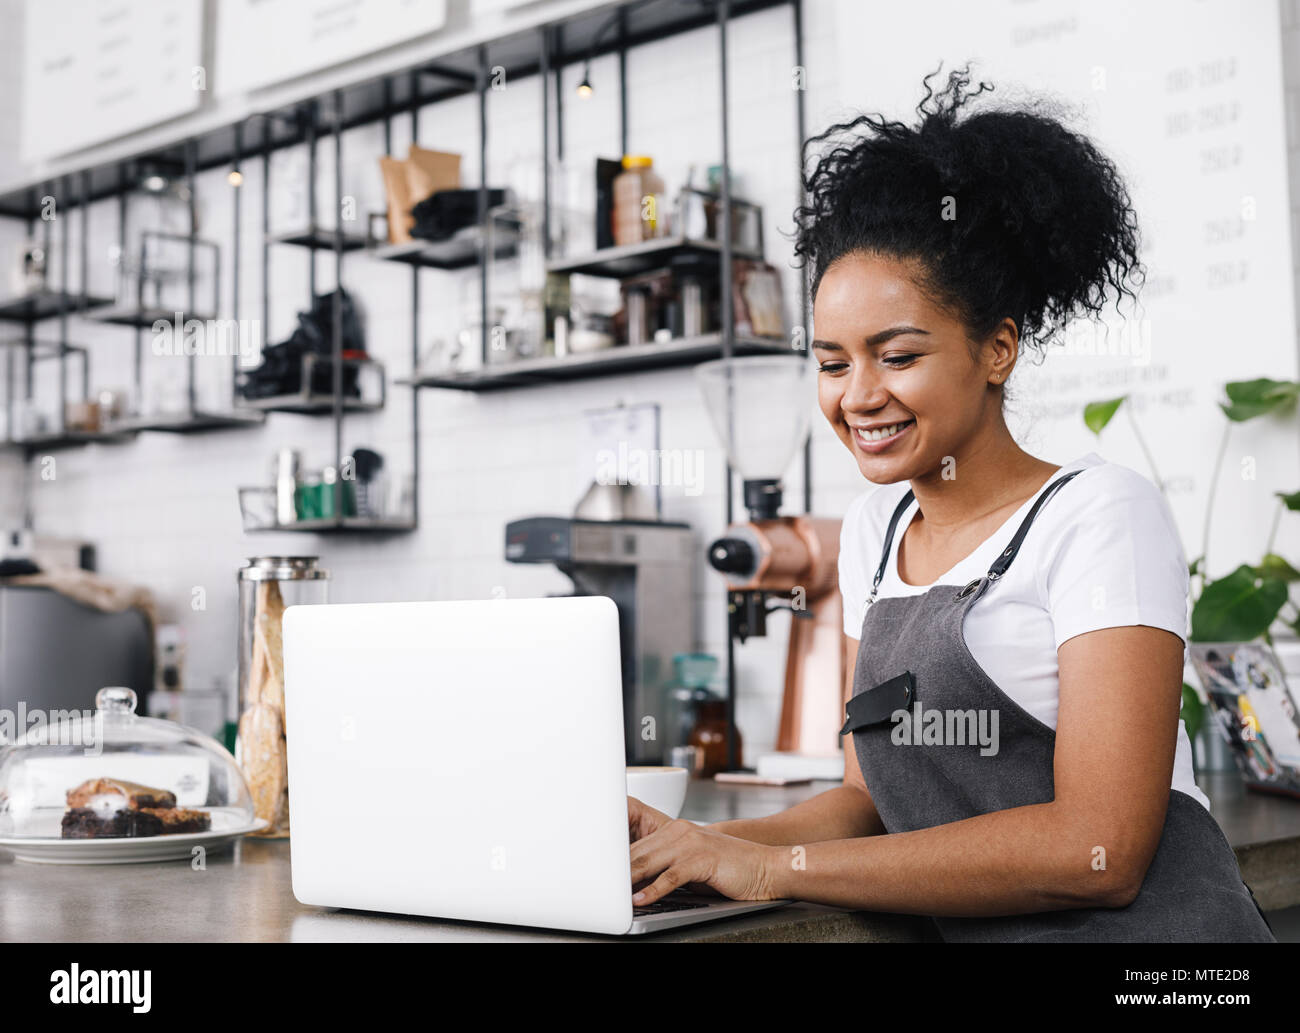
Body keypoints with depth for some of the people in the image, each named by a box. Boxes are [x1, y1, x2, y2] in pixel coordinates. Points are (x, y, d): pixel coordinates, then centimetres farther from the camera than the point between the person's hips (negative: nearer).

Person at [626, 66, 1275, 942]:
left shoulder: (1101, 512, -7)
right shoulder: (874, 528, 12)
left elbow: (1098, 850, -15)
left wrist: (776, 866, -16)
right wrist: (698, 846, -5)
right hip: (972, 934, 5)